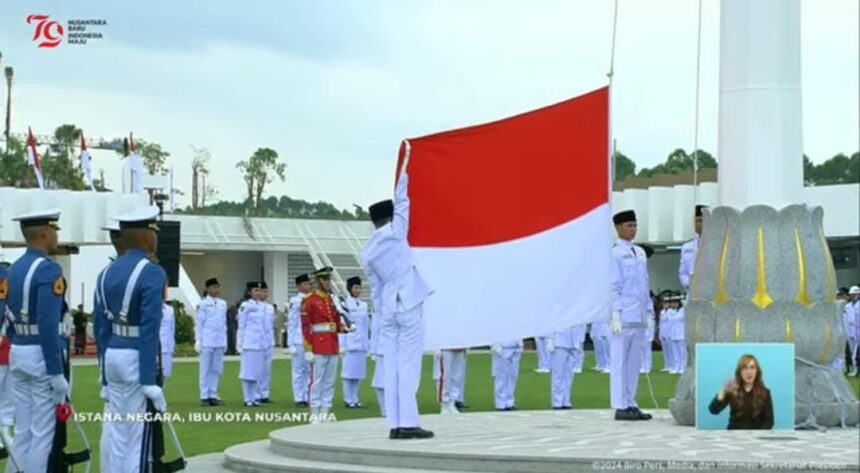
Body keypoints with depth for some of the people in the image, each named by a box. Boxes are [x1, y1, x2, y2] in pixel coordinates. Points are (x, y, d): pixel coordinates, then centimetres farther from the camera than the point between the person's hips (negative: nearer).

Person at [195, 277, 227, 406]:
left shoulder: (223, 304, 11)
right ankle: (204, 396, 3)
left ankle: (213, 395, 11)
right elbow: (199, 323, -3)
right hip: (207, 341, -5)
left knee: (217, 369, 5)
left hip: (219, 341, 5)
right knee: (206, 369, -1)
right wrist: (198, 340, -7)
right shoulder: (203, 304, -3)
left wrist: (225, 341, 12)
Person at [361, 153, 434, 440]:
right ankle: (407, 423, -10)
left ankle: (395, 424, 2)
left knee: (392, 365, 5)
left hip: (388, 307, 5)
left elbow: (375, 288, 14)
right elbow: (401, 200, 3)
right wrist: (404, 165, 11)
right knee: (409, 364, -7)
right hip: (408, 304, -5)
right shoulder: (395, 232, -3)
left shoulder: (367, 252, 11)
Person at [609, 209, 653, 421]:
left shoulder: (640, 253, 16)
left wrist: (649, 309, 14)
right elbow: (613, 286, -10)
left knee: (634, 362, 9)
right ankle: (621, 407, -2)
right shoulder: (614, 253, -6)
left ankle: (631, 404, 13)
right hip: (623, 316, -7)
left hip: (639, 317, 7)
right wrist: (615, 314, -14)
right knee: (620, 362, -3)